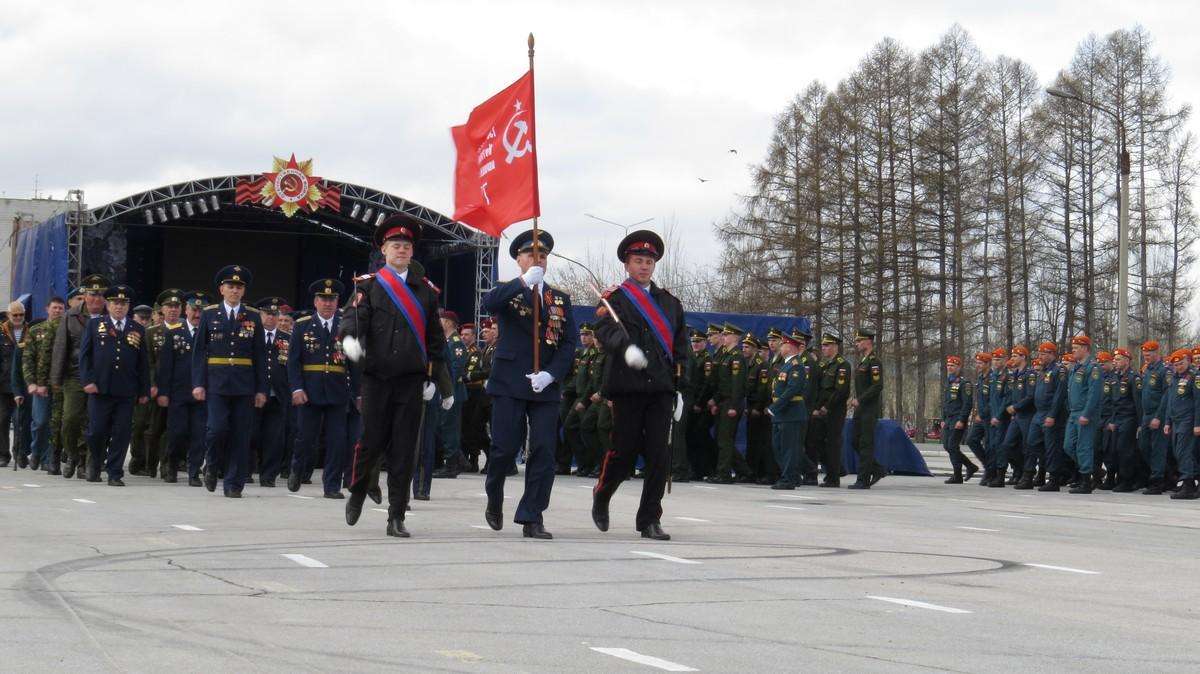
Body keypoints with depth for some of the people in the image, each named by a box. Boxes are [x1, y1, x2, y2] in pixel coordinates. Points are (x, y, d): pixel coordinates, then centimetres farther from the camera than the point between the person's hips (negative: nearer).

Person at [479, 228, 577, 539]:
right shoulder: (508, 292, 6)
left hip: (546, 386, 3)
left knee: (544, 452, -4)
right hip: (510, 385, -3)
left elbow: (569, 343, 7)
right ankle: (494, 500, 24)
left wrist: (550, 374, -8)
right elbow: (488, 304, -18)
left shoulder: (561, 299, 14)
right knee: (506, 448, -3)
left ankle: (531, 519, 0)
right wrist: (524, 282, -26)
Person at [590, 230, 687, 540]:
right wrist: (627, 348, -35)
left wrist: (679, 387, 12)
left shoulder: (670, 302, 18)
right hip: (628, 386, -3)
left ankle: (650, 520, 2)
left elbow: (680, 348, 19)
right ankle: (601, 497, 28)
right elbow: (605, 329, -16)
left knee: (659, 455, -4)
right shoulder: (615, 298, 4)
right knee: (624, 451, 1)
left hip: (661, 388, 4)